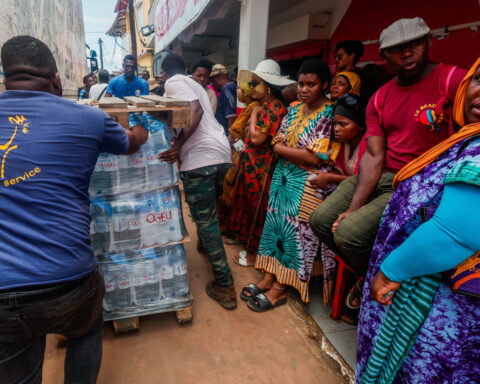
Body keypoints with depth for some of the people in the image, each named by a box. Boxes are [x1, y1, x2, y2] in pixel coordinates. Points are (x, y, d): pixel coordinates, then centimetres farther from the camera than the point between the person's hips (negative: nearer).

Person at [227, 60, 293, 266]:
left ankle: (255, 255, 19)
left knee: (257, 210, 3)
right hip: (251, 165, 9)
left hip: (261, 167, -9)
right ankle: (252, 249, 31)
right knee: (250, 207, 16)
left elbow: (257, 138, -22)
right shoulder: (263, 106, 14)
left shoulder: (274, 107, -15)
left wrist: (254, 114, -10)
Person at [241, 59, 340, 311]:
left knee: (295, 231, 1)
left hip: (308, 184, -7)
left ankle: (279, 289, 14)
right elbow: (277, 145, 7)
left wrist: (284, 149, -8)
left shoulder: (329, 115, -11)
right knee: (274, 223, 10)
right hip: (283, 177, 7)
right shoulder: (294, 110, 10)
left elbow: (315, 158, -18)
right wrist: (299, 153, -13)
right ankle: (268, 277, 23)